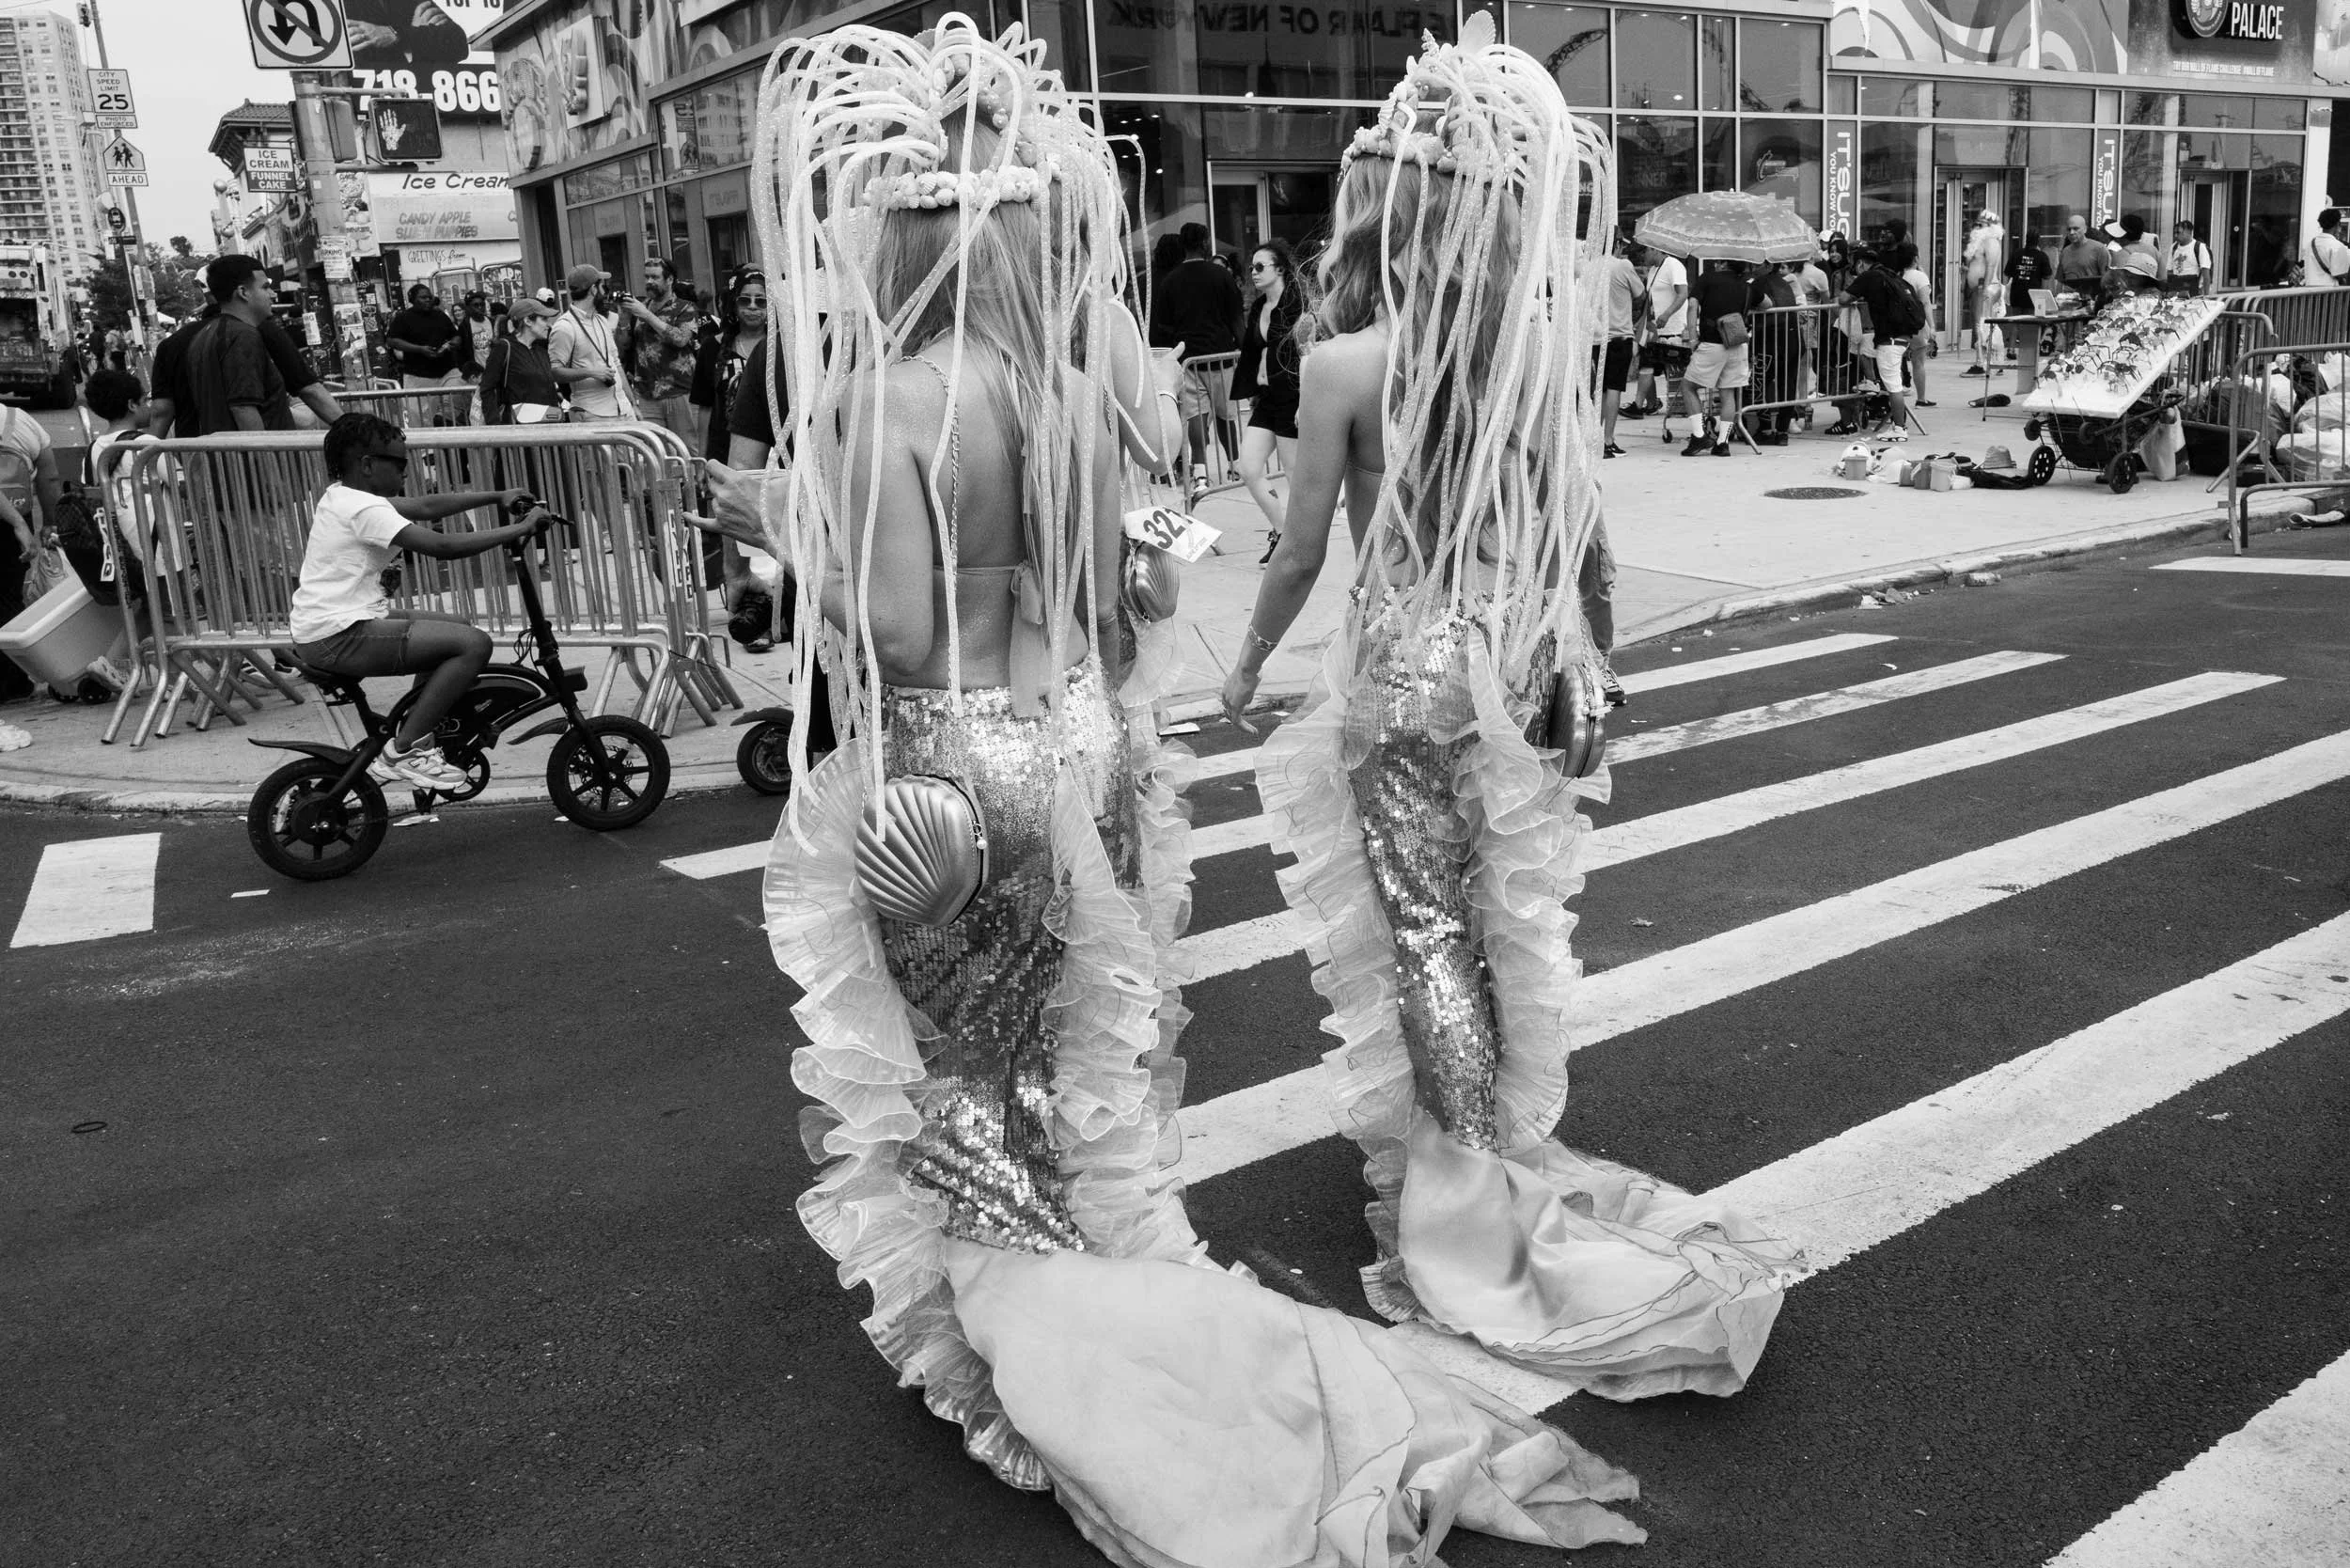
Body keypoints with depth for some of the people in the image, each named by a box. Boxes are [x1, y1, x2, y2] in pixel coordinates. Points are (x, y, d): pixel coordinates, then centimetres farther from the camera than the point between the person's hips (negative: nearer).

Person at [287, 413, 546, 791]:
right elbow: (443, 547, -25)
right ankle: (402, 753, -11)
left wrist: (497, 497, 15)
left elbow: (426, 507, 19)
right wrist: (520, 529, -19)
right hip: (340, 639, -11)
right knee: (474, 643, -17)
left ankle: (417, 742, 22)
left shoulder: (342, 495, 15)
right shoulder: (365, 509, -17)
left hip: (324, 628, 11)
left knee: (456, 629, 21)